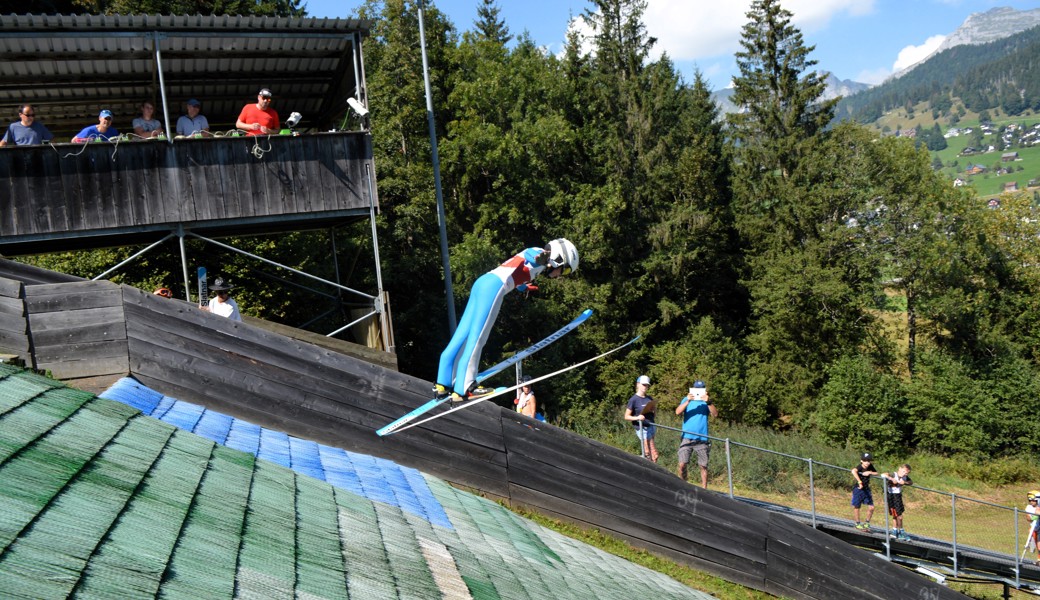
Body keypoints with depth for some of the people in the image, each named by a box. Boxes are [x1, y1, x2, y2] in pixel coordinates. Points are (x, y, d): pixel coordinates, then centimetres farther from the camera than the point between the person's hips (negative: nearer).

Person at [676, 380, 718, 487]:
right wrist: (688, 401, -18)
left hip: (702, 438, 0)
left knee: (703, 466, 2)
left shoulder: (706, 402, 10)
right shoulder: (686, 400, 10)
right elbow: (678, 412, -6)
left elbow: (715, 414, -7)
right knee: (682, 464, -8)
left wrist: (708, 402, -21)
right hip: (687, 437, 0)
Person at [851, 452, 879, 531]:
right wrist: (859, 482, -45)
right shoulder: (859, 467, -23)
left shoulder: (870, 467, -4)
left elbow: (876, 473, 7)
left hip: (866, 489, 5)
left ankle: (867, 523, 21)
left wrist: (870, 472, -13)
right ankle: (858, 524, 22)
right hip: (858, 489, -5)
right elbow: (853, 471, -44)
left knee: (871, 507, 2)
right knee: (856, 507, 6)